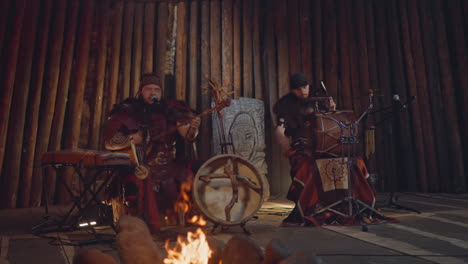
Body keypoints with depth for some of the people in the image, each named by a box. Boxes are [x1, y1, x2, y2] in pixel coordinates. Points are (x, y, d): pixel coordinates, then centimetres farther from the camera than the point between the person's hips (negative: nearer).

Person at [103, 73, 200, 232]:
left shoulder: (169, 111, 9)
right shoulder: (127, 112, 1)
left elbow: (187, 137, 3)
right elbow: (109, 142, -4)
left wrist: (193, 128, -19)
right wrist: (134, 139, -18)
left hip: (167, 166, 3)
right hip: (137, 166, -3)